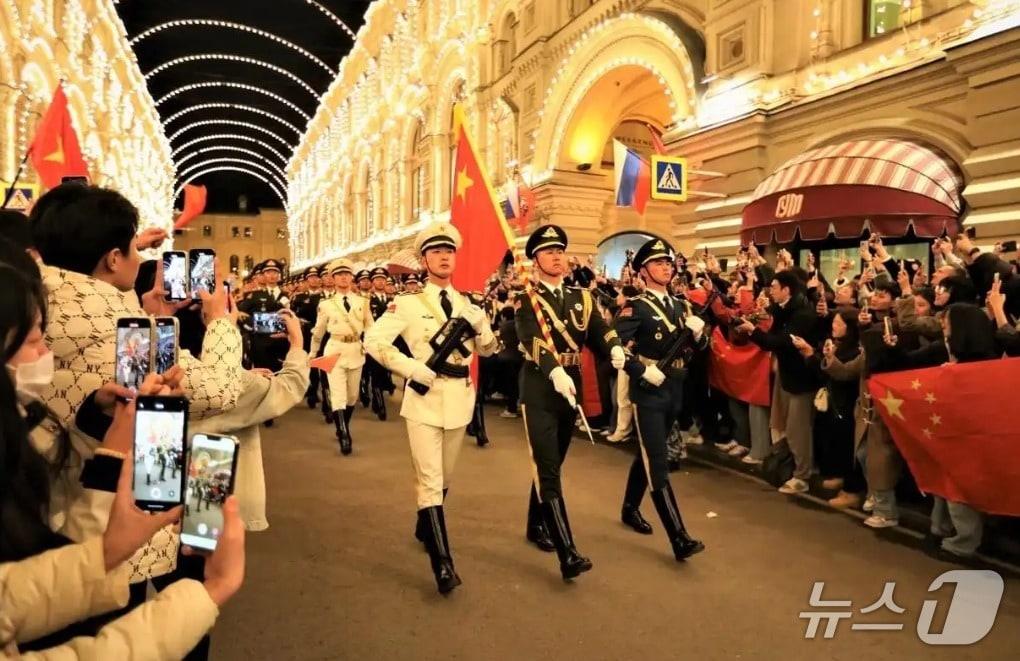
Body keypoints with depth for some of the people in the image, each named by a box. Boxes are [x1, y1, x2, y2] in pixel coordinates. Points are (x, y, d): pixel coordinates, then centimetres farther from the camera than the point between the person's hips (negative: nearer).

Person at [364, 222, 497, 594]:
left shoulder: (467, 303, 8)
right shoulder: (407, 302, -6)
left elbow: (488, 351, 10)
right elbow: (373, 340, -11)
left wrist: (481, 325, -10)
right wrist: (411, 368, -18)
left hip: (460, 399, 5)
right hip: (424, 398, -5)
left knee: (444, 477, 19)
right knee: (429, 480, -7)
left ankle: (425, 528, 44)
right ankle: (442, 564, -2)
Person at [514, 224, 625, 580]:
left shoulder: (581, 298, 10)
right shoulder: (526, 301, -6)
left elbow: (600, 329, -2)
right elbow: (531, 340, -23)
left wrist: (615, 349, -25)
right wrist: (555, 371, -41)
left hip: (571, 387, 6)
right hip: (539, 390, -5)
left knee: (551, 464, 18)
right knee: (547, 469, -9)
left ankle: (536, 526, 37)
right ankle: (568, 554, -11)